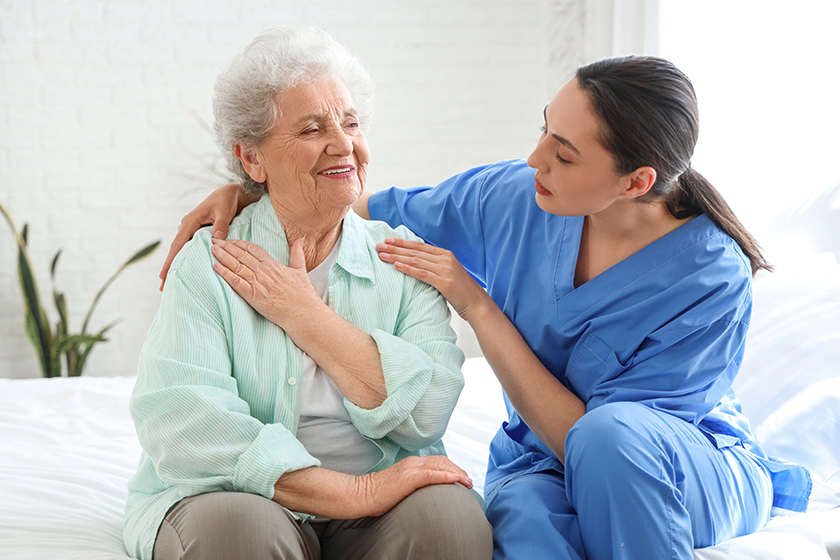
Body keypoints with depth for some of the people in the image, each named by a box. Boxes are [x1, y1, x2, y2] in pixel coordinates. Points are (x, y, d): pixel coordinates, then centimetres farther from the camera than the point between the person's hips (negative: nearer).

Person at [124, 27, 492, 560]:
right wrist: (355, 492, -22)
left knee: (451, 514, -29)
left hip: (374, 515, 2)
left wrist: (304, 313, -9)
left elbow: (427, 412, -5)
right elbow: (181, 427, -15)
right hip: (240, 498, -1)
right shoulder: (206, 265, 1)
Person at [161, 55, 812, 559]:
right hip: (542, 464, 2)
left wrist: (478, 306, -24)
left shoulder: (714, 279, -25)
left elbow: (585, 437, -25)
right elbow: (379, 213, 6)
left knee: (614, 434, -39)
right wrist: (244, 190, -8)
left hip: (698, 470, -1)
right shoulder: (515, 196, -11)